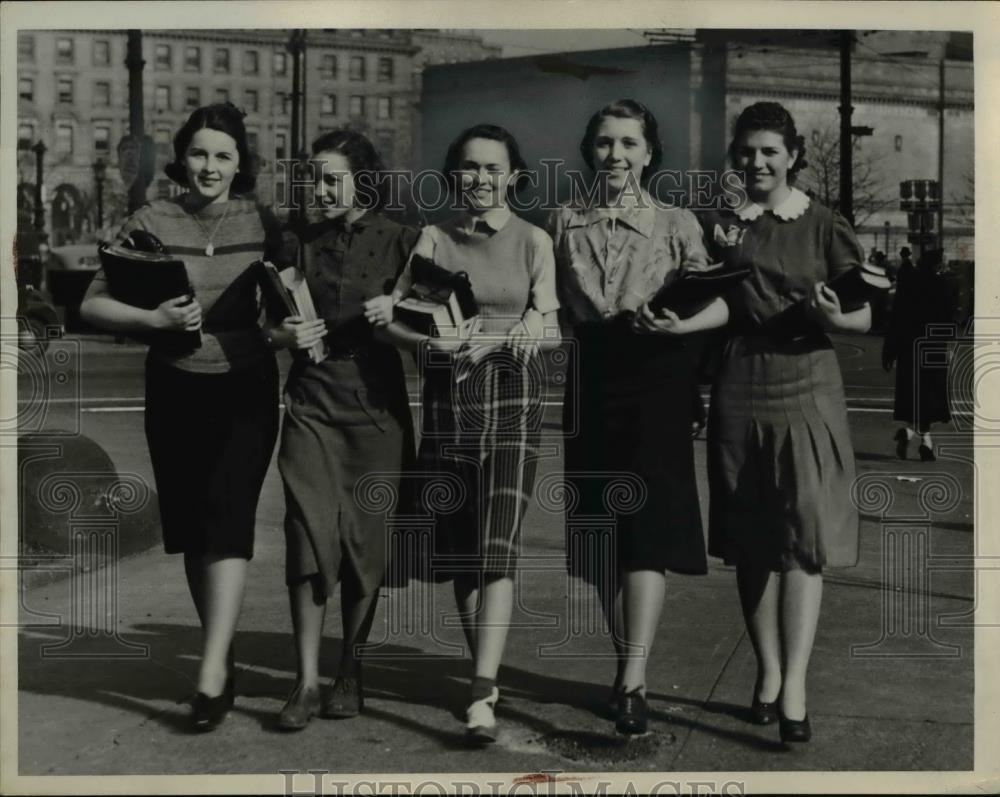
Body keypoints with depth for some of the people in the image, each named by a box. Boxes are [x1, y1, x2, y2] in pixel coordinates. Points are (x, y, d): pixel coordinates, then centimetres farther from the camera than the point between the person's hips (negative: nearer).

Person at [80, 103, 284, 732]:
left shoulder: (261, 224, 0)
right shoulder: (151, 222, -2)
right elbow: (92, 306, -4)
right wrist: (154, 319, -20)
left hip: (246, 389, -1)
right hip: (176, 389, 1)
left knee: (228, 516, -12)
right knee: (191, 527, 8)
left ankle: (212, 671, -11)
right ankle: (225, 654, 24)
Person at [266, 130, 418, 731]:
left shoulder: (400, 242, 3)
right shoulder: (301, 242, 9)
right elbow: (270, 325, 15)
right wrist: (283, 336, -6)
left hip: (377, 406, -1)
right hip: (312, 404, 1)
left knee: (366, 540, 2)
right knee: (311, 536, -8)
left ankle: (351, 675, 18)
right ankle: (308, 682, -1)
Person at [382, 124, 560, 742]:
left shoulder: (533, 240, 4)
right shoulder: (434, 239, 8)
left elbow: (549, 325, 2)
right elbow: (392, 315, 1)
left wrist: (530, 334, -21)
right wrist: (433, 341, -18)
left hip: (512, 402, -2)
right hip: (448, 402, 2)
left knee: (497, 548, -12)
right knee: (458, 549, 8)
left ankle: (481, 698, -17)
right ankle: (487, 673, 25)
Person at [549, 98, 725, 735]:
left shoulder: (677, 223, 0)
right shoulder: (567, 222, 9)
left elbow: (723, 302, -5)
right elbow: (557, 308, 14)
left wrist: (678, 324, -22)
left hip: (658, 378, -3)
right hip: (593, 379, 4)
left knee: (648, 517, -12)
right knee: (601, 524, 7)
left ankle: (633, 680, -13)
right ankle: (629, 667, 20)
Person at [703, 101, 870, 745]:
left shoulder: (823, 225, 1)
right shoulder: (717, 224, 8)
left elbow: (869, 314, 1)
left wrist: (834, 318, -20)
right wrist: (719, 256, -6)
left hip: (807, 389, -2)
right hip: (739, 392, 2)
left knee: (804, 539, -6)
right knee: (752, 544, 7)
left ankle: (794, 685, -6)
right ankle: (769, 672, 19)